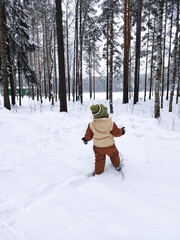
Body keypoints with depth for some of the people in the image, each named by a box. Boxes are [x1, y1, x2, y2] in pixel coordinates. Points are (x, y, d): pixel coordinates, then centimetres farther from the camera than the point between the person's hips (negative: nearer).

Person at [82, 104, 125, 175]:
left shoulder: (91, 125, -19)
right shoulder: (111, 123, -22)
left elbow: (88, 135, -4)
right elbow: (116, 133, -9)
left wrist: (86, 139, 18)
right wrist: (122, 131, 13)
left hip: (98, 147, 1)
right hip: (109, 145, 0)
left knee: (99, 159, 20)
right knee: (114, 155, 28)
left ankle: (98, 172, 31)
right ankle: (117, 166, 46)